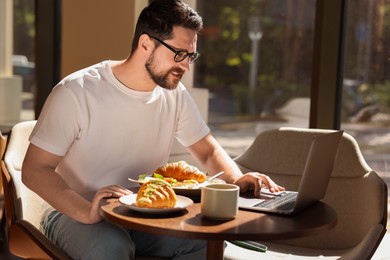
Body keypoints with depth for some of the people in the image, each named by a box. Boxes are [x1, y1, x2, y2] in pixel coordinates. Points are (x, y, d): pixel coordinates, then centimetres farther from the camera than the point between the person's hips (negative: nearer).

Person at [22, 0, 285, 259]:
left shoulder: (174, 94, 0)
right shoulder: (76, 92, -16)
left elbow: (208, 150, 10)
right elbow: (34, 170, -17)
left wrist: (237, 179, -13)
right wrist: (85, 212, -34)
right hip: (74, 211, -5)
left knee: (207, 238, -19)